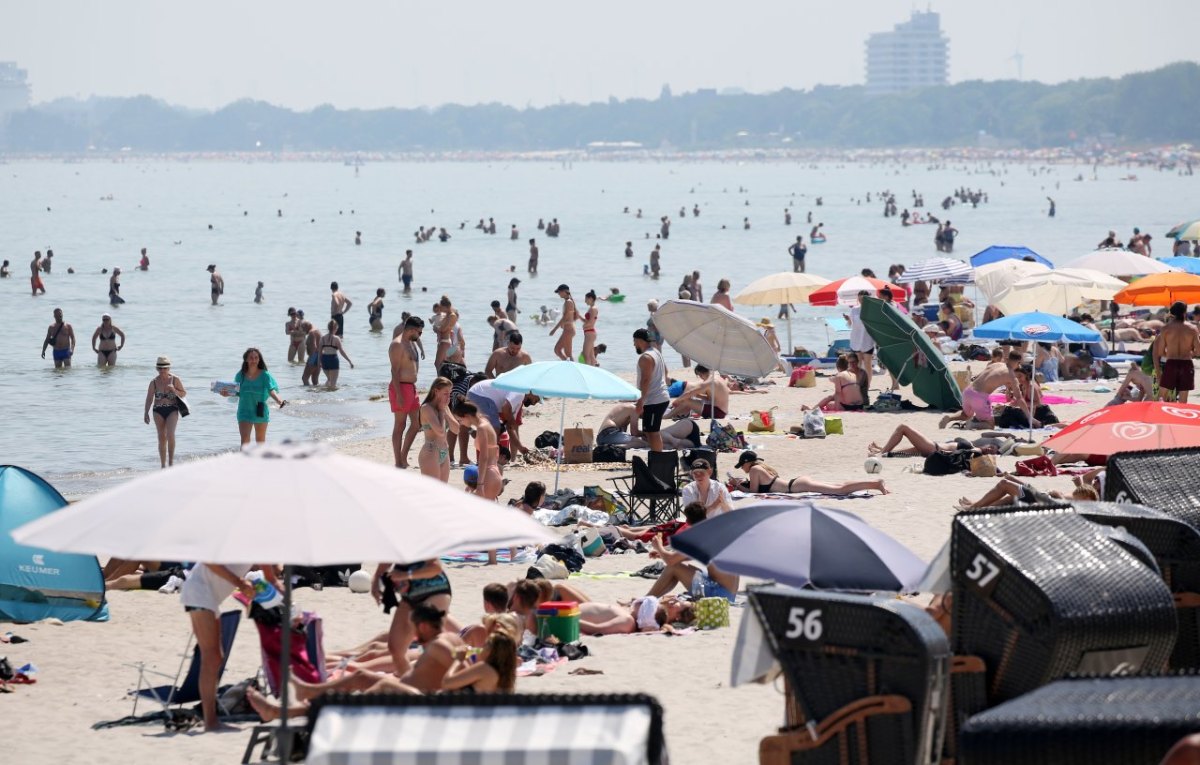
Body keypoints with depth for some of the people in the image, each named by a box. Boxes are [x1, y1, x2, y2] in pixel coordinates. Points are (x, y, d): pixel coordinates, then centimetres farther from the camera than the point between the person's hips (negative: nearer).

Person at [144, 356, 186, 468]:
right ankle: (163, 464, 10)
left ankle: (171, 460, -7)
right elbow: (149, 398, 4)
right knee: (162, 437, 3)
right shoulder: (154, 382, -1)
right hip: (158, 411, 2)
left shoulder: (175, 380, -3)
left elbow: (184, 393, 5)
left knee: (170, 434, -19)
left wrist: (174, 390, -15)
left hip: (172, 410, -2)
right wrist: (146, 413, -2)